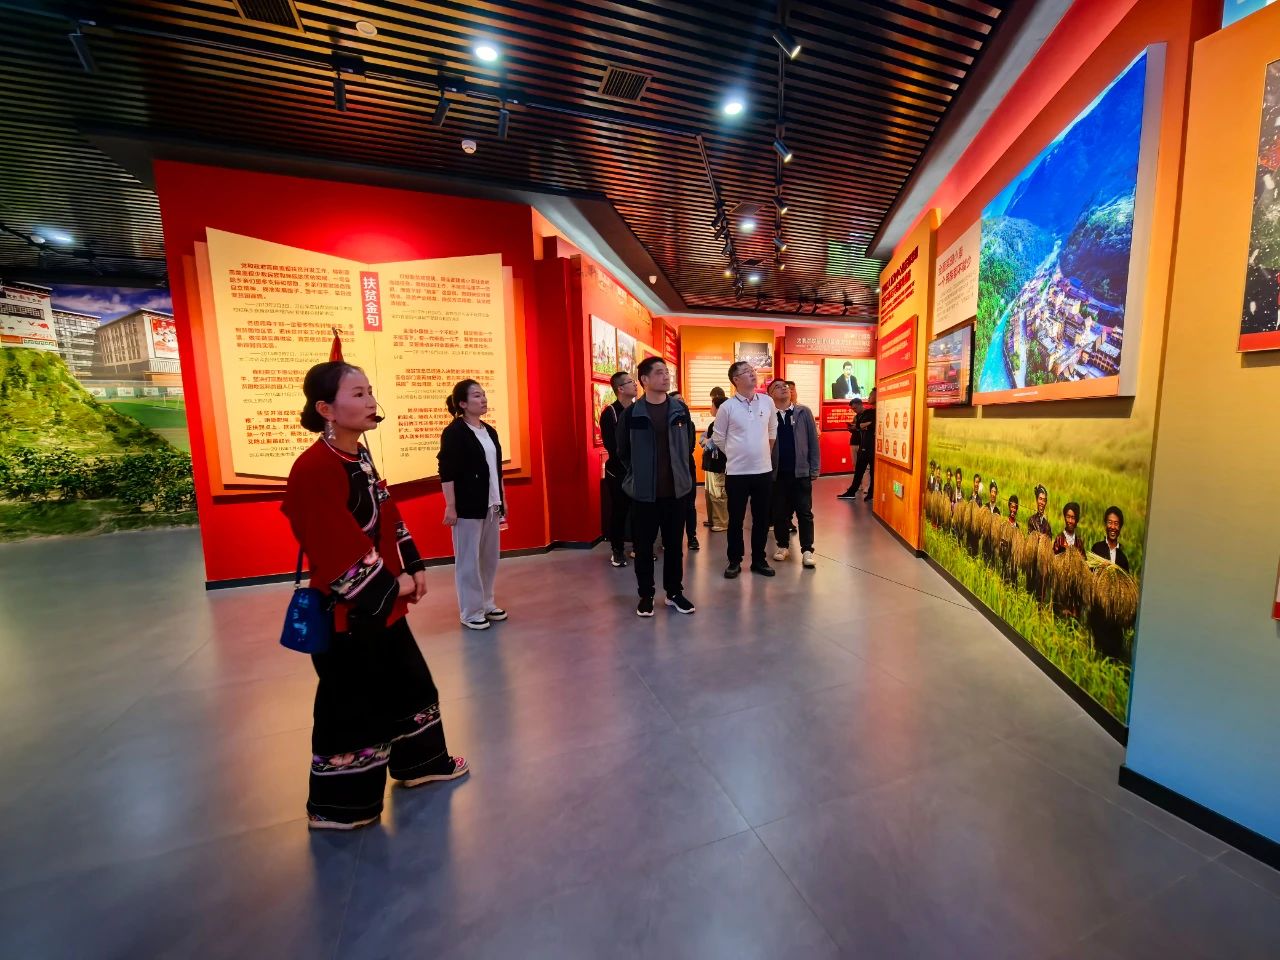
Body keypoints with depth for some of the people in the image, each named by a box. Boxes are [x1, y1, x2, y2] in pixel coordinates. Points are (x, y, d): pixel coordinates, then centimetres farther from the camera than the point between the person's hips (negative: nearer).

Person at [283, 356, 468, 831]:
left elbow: (389, 519, 11)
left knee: (409, 682, 21)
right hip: (347, 612, -9)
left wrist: (414, 568, 4)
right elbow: (337, 550, -25)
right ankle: (334, 805, 32)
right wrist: (391, 585, -16)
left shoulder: (361, 457, 6)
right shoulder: (314, 470, -22)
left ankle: (418, 761, 42)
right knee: (350, 704, 8)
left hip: (382, 603, 9)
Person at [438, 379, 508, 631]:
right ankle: (471, 612, 14)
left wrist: (502, 499, 16)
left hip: (491, 505, 7)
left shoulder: (489, 431, 12)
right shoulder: (454, 432, -11)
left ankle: (487, 604, 27)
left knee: (490, 557, 13)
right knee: (469, 560, 2)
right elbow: (446, 473, -14)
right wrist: (450, 506, -17)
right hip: (467, 506, -7)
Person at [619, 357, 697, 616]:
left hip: (676, 489, 2)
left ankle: (674, 592, 27)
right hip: (644, 492, -2)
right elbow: (623, 451, 4)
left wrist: (684, 474, 11)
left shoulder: (680, 409, 2)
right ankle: (646, 595, 23)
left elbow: (689, 445, 12)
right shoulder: (632, 413, -6)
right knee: (644, 546, 7)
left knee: (674, 544, 12)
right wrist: (639, 474, 9)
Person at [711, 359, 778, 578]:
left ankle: (759, 560, 24)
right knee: (736, 519, 6)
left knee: (762, 519, 10)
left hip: (764, 470, 3)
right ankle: (734, 561, 20)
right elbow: (717, 437, 3)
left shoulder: (767, 402, 3)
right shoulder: (727, 407, -7)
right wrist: (736, 454, 8)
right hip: (737, 472, -3)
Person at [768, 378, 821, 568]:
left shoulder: (804, 412, 1)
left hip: (801, 472, 0)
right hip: (777, 473, 0)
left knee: (804, 512, 4)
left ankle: (807, 550, 13)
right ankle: (783, 546, 25)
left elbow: (813, 442, 2)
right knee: (779, 512, 10)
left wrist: (814, 469, -1)